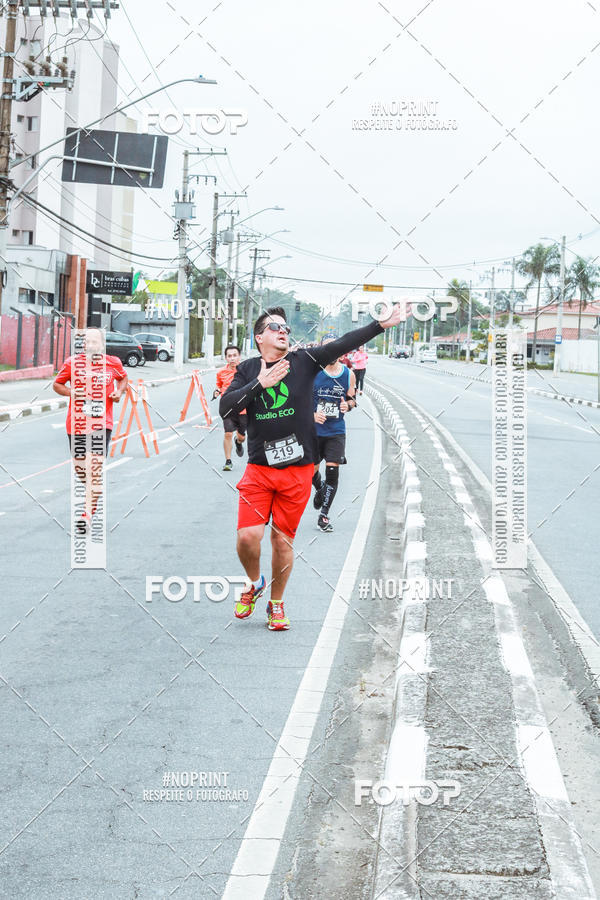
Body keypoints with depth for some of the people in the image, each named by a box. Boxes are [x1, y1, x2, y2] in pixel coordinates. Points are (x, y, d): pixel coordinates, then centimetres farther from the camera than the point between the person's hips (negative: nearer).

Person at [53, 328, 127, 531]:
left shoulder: (113, 363, 4)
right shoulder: (73, 363, 1)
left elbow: (123, 378, 26)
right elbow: (57, 384, 12)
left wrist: (119, 392, 5)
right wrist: (72, 393, -7)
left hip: (102, 423, -2)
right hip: (77, 422, 2)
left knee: (95, 468, -15)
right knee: (80, 468, 9)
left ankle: (88, 512, -15)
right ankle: (94, 492, 42)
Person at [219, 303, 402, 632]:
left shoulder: (303, 361, 3)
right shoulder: (248, 369, 5)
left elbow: (342, 345, -6)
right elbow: (225, 407, -6)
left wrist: (380, 325, -16)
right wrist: (259, 384, -16)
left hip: (297, 471, 0)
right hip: (259, 469, 0)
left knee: (283, 540, 5)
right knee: (248, 535, -10)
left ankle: (276, 604, 24)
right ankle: (254, 583, 22)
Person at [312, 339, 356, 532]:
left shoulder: (348, 374, 1)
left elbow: (352, 399, 13)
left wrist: (348, 404, -10)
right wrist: (312, 415, -18)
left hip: (336, 431, 0)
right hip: (314, 429, 0)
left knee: (332, 471, -8)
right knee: (312, 470, 9)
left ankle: (324, 515, 2)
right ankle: (319, 490, 46)